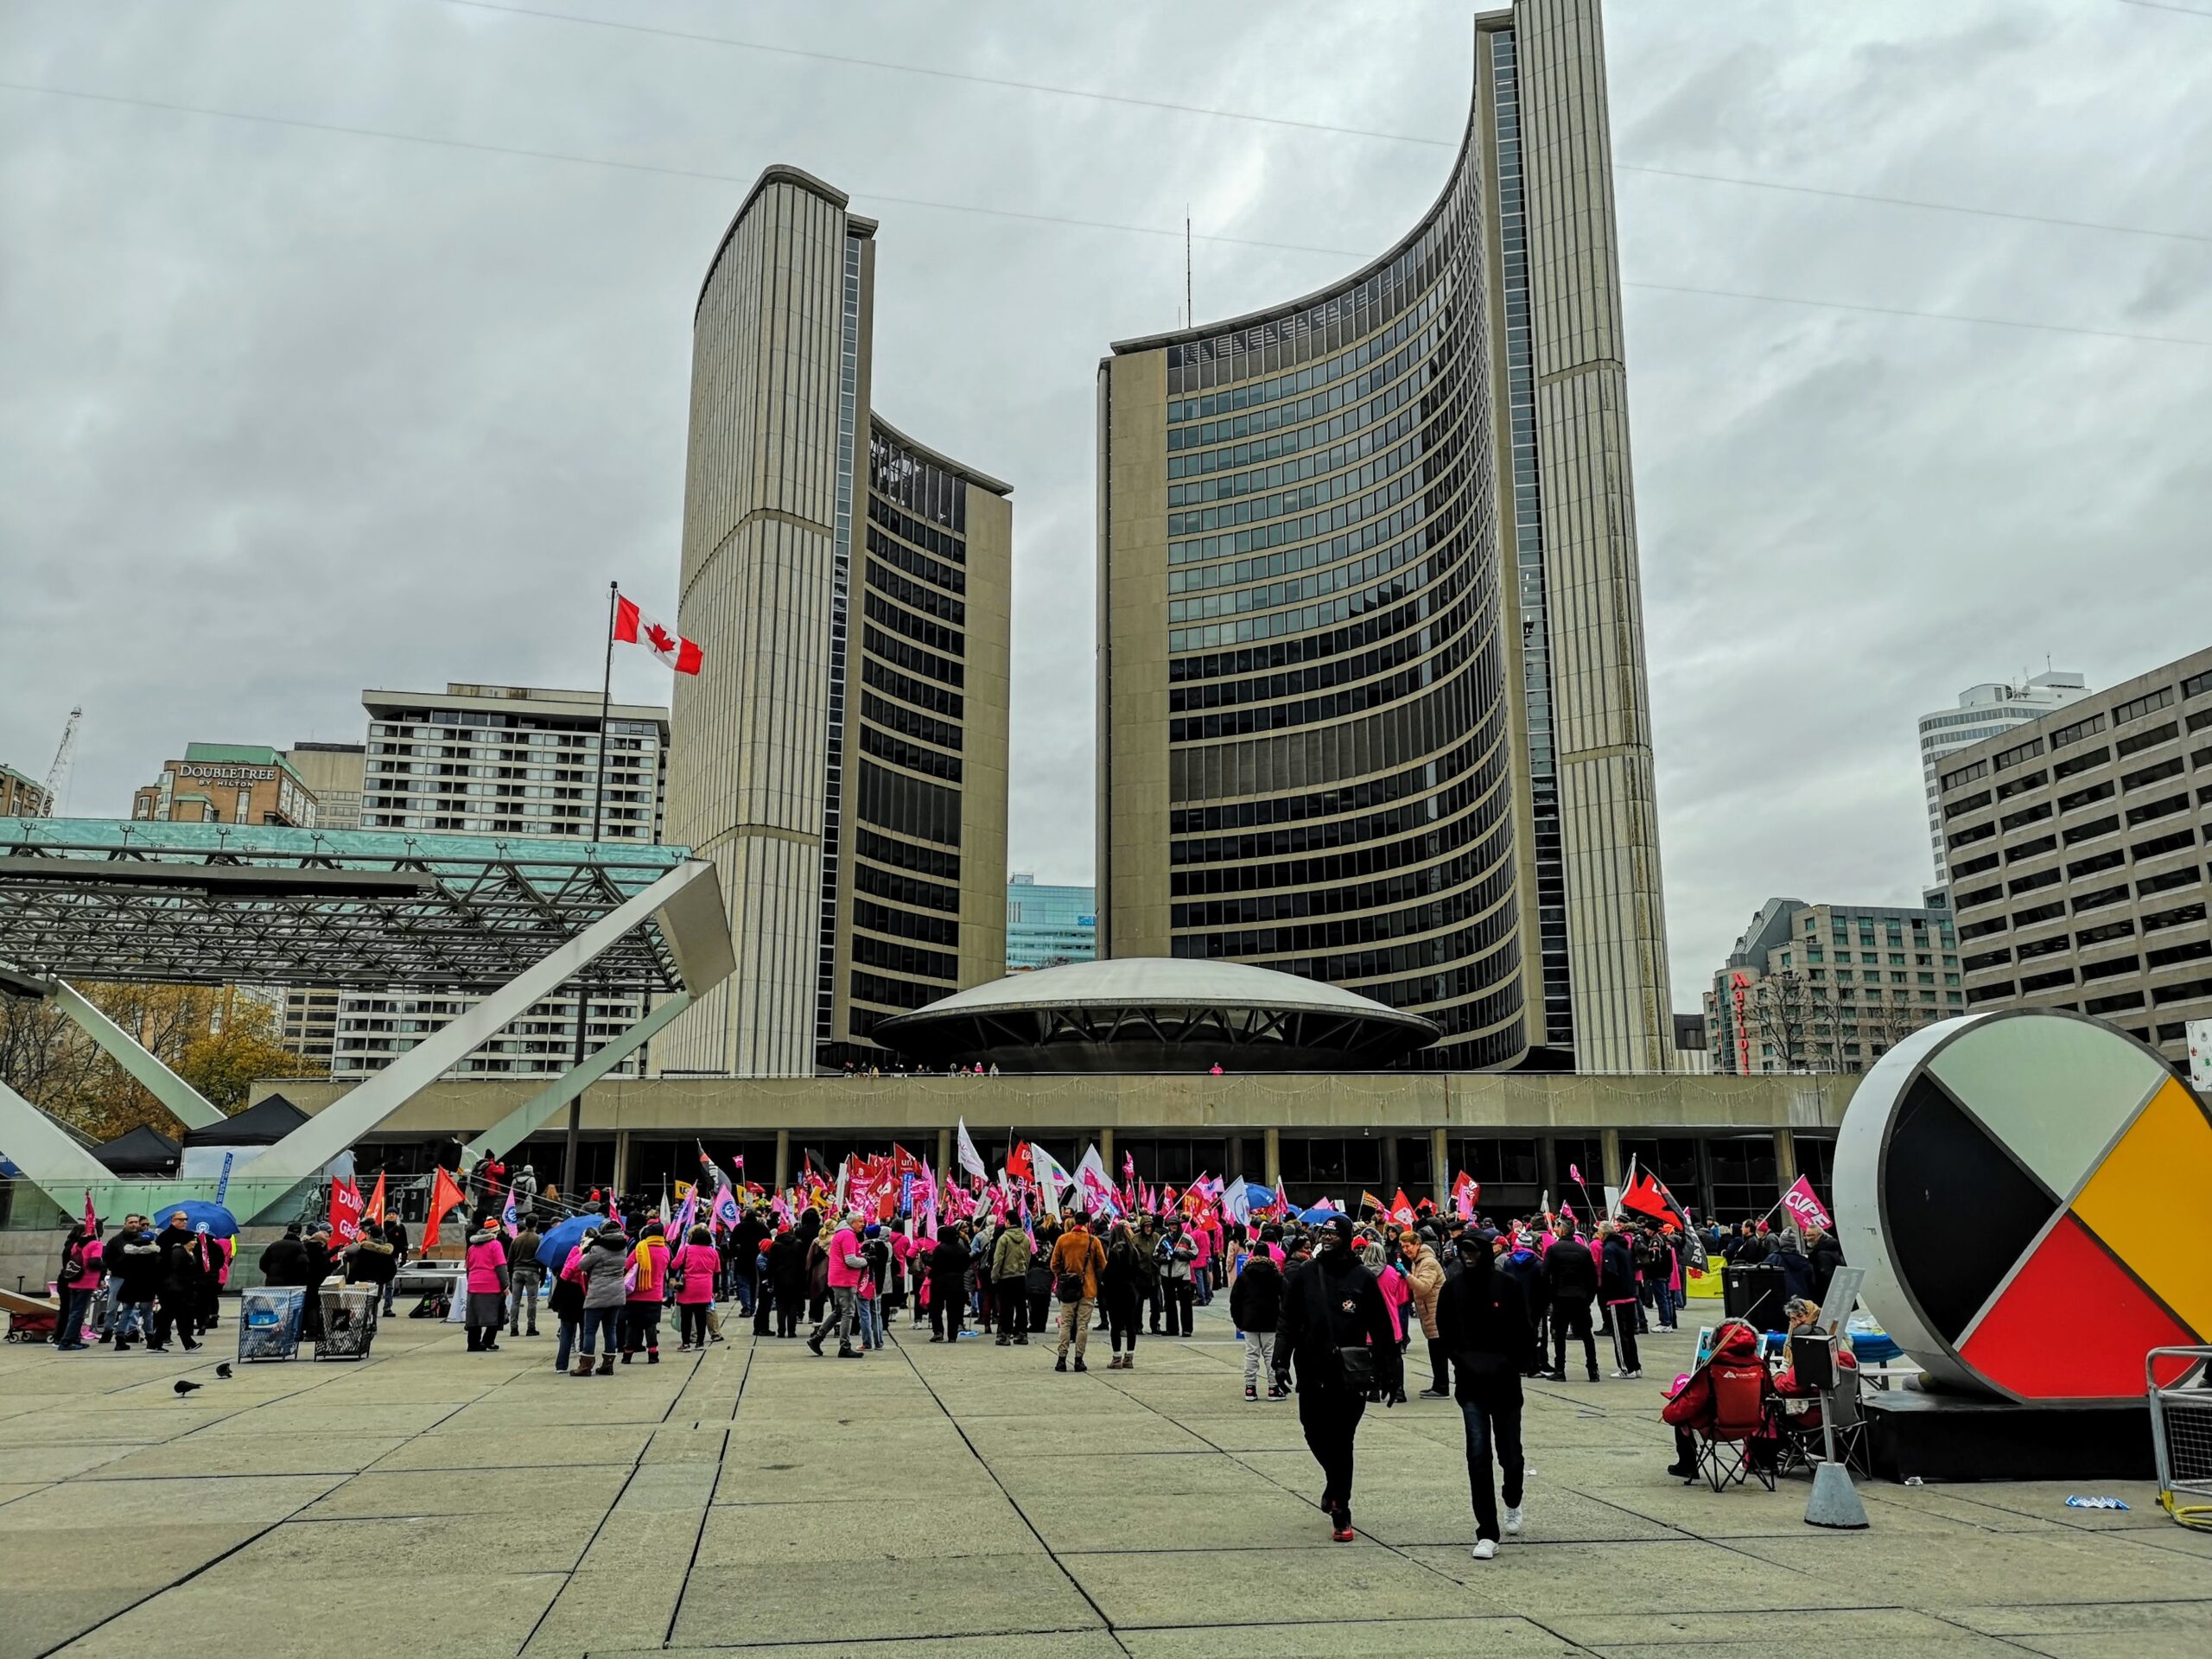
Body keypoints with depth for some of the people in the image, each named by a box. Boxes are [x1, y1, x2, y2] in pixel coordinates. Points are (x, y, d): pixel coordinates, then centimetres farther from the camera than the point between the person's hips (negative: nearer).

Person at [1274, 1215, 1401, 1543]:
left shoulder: (1362, 1279, -1)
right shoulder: (1304, 1276, 4)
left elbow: (1381, 1330, 3)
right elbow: (1288, 1322, 7)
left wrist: (1388, 1374, 2)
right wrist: (1282, 1360, -3)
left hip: (1349, 1374, -2)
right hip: (1312, 1372, 2)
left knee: (1342, 1442, -1)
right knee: (1316, 1435, 9)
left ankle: (1340, 1514, 10)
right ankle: (1335, 1483, 40)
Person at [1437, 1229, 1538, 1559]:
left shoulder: (1506, 1286, -7)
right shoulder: (1453, 1288, -2)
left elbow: (1525, 1333, -1)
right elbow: (1445, 1332, 8)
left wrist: (1513, 1365, -9)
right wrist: (1461, 1360, -5)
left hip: (1505, 1383, 0)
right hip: (1471, 1385, 1)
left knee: (1509, 1453, 12)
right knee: (1478, 1455, -7)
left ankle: (1513, 1504, 45)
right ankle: (1487, 1533, -2)